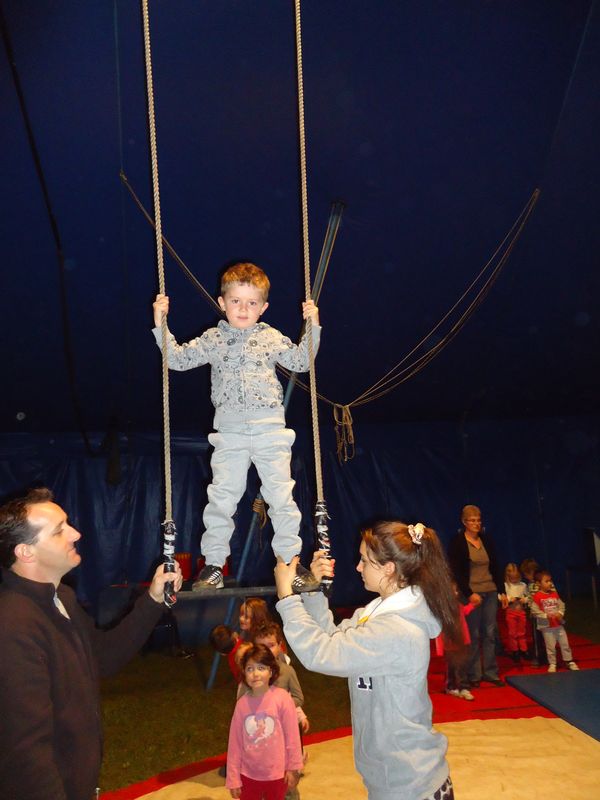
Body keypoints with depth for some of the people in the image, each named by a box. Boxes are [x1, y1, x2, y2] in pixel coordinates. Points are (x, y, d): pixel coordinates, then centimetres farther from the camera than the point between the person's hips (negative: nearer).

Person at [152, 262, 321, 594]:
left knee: (281, 495, 4)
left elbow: (301, 362, 12)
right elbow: (178, 359, 7)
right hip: (229, 430, 0)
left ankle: (291, 561, 16)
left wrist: (312, 328, 2)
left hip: (271, 428, 0)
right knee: (222, 497, 4)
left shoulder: (271, 337, 6)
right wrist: (160, 325, 0)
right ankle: (213, 564, 15)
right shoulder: (212, 339, 6)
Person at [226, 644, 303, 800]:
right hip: (248, 774, 2)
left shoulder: (282, 698, -17)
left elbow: (292, 736, -10)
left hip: (276, 774, -2)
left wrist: (293, 767, -4)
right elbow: (235, 742, -3)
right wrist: (233, 778, 0)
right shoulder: (242, 703, -10)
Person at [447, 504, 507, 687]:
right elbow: (456, 572, -9)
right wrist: (469, 594, -15)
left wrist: (502, 591, 9)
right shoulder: (457, 542, -5)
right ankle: (473, 675, 10)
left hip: (490, 591, 5)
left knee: (490, 633, 7)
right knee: (473, 635, 0)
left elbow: (495, 567, 14)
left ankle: (490, 673, 15)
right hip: (471, 593, -5)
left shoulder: (486, 540, 10)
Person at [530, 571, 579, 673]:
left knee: (565, 644, 12)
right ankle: (552, 664, 18)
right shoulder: (537, 596, -13)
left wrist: (560, 613, -11)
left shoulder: (554, 594, 4)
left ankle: (569, 661, 26)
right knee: (550, 646, 4)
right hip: (546, 626, -5)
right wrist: (546, 615, -22)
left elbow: (561, 605, 8)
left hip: (558, 624, 5)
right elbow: (534, 610, -15)